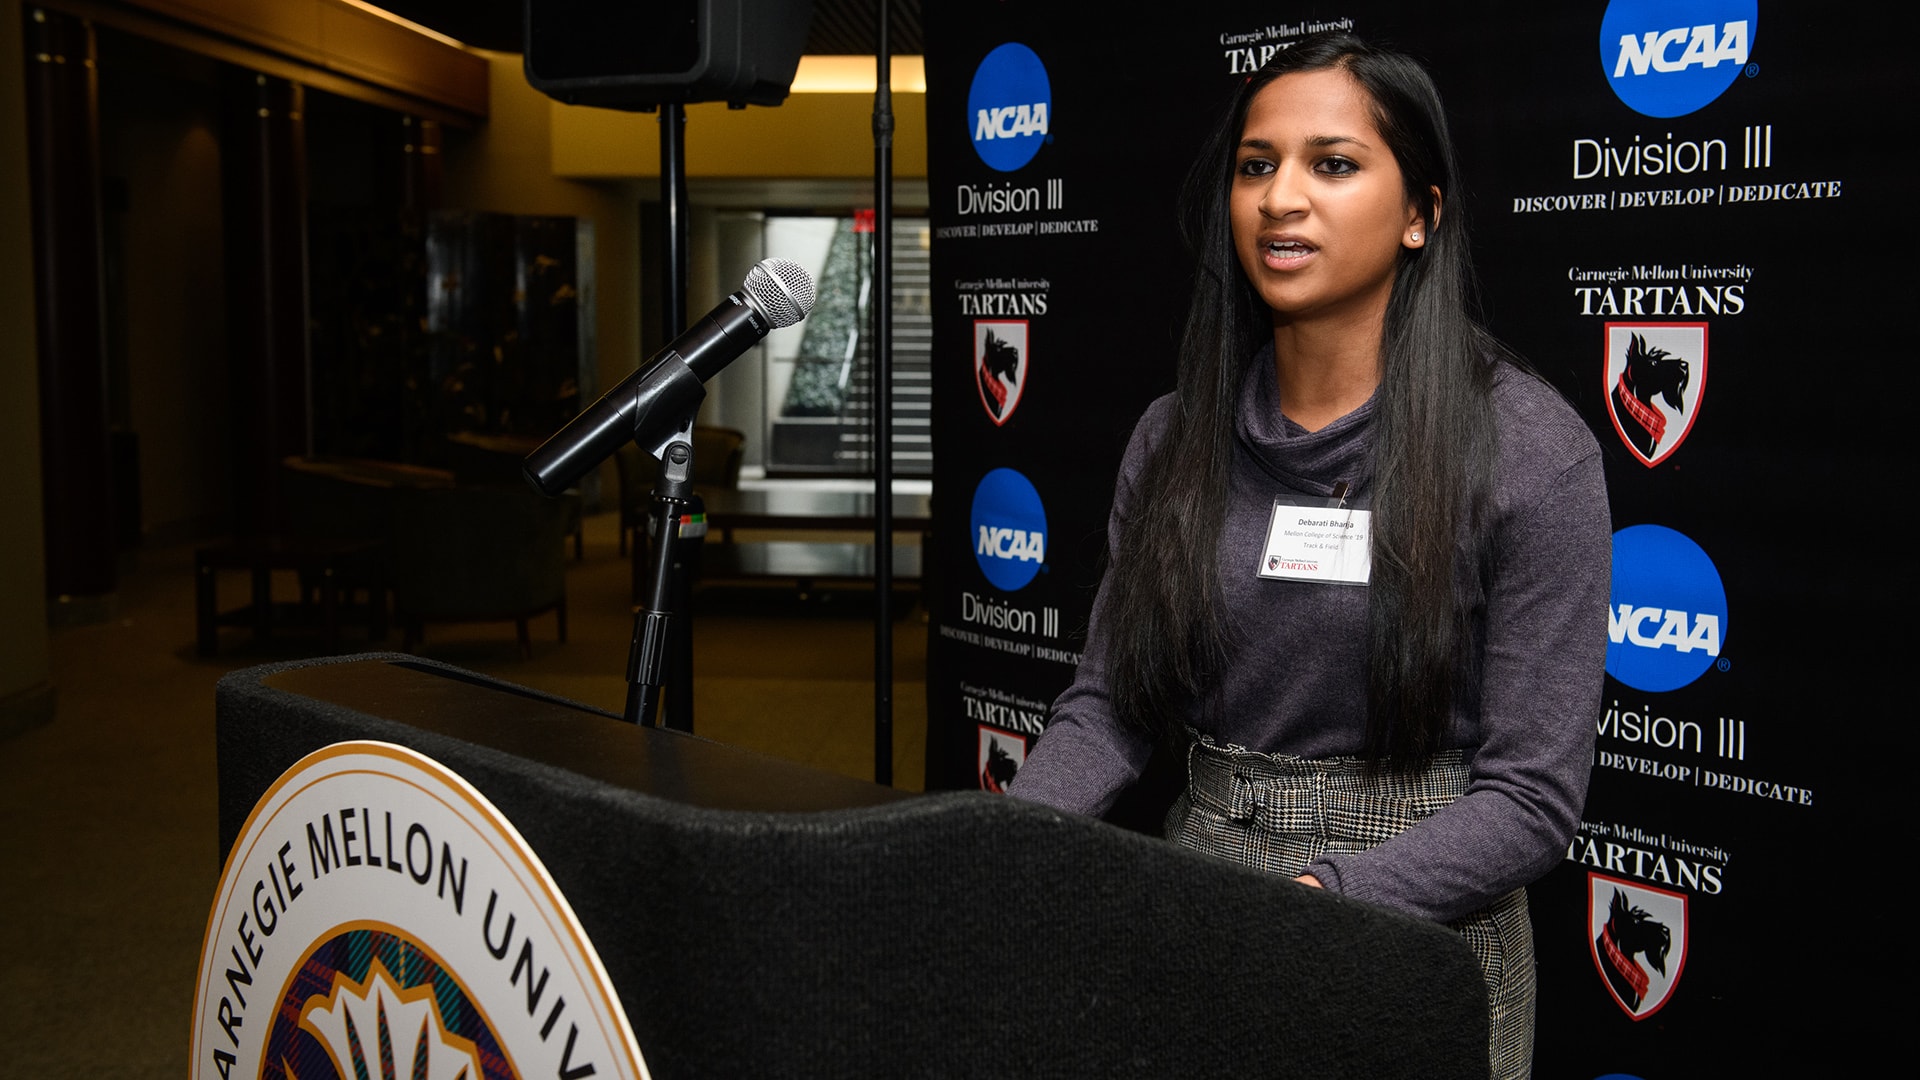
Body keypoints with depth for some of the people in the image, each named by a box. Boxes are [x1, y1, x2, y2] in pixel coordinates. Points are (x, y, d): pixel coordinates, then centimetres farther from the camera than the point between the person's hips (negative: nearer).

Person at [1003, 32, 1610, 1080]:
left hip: (1413, 939, -4)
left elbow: (1532, 795, -15)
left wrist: (1316, 896, -27)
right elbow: (1105, 704, 1)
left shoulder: (1528, 450, -13)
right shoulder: (1175, 437, 0)